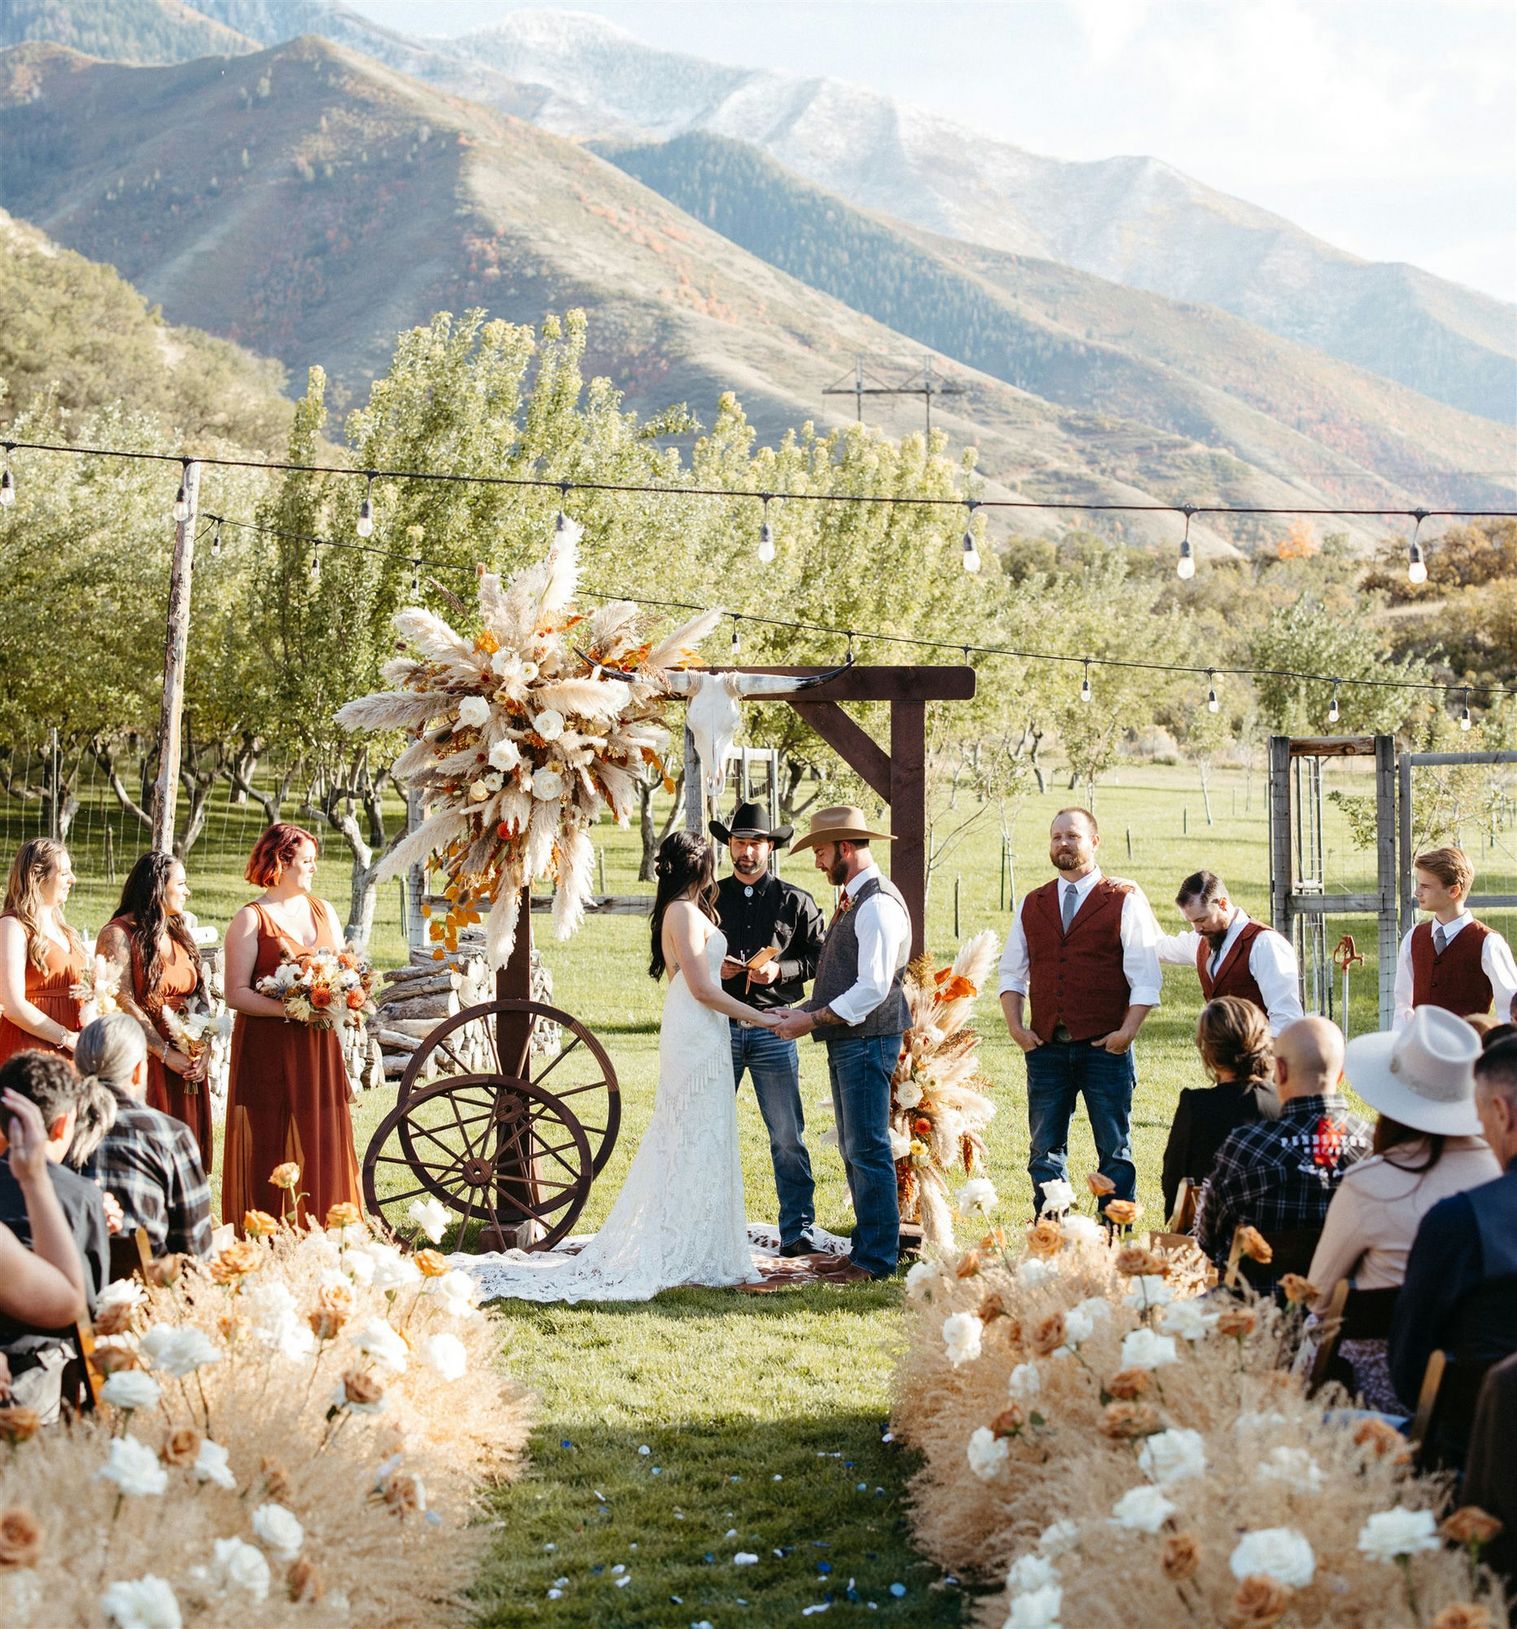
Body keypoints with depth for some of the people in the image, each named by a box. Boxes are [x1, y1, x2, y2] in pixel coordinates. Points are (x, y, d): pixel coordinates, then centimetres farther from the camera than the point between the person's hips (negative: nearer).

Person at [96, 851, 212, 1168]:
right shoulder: (118, 934, -7)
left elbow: (201, 999, 12)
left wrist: (202, 1054, -4)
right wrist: (167, 1054, -18)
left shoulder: (179, 934, 16)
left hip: (185, 1068, 7)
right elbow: (123, 1004, -14)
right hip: (143, 1064, -7)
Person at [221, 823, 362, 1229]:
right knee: (268, 1150, -4)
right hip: (267, 1050, -5)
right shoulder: (251, 919, -4)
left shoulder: (323, 911, 13)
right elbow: (236, 994, -10)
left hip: (319, 1047, 5)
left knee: (322, 1146, 3)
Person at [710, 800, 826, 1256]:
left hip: (772, 1028, -1)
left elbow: (821, 959, 6)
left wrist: (781, 970, -10)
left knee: (787, 1138, -1)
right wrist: (714, 967, -5)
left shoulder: (795, 902, 6)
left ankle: (796, 1231, 6)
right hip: (718, 1026, 1)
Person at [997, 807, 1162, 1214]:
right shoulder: (1032, 905, 13)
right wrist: (1016, 1027, 1)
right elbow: (1011, 973, 16)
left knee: (1115, 1150, 2)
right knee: (1045, 1150, 5)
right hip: (1046, 1046, 4)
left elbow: (1145, 977, -3)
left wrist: (1127, 1031, -13)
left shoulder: (1125, 901, 1)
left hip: (1105, 1047, -4)